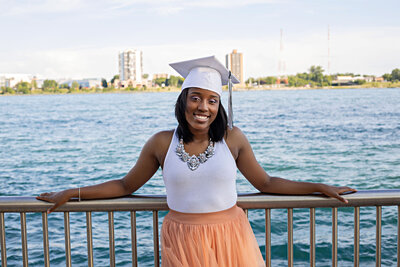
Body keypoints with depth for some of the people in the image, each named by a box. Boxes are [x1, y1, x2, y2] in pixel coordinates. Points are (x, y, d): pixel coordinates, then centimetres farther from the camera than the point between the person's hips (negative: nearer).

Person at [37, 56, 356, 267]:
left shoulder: (233, 138, -2)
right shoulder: (161, 143, -3)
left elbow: (266, 183, 7)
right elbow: (126, 185, 8)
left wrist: (320, 187, 6)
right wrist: (71, 193, 7)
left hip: (230, 240, 1)